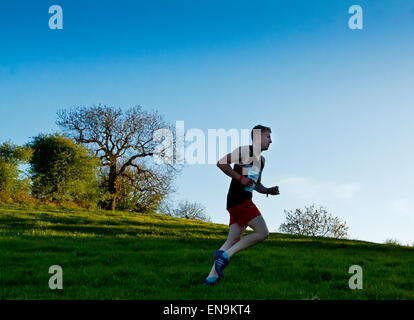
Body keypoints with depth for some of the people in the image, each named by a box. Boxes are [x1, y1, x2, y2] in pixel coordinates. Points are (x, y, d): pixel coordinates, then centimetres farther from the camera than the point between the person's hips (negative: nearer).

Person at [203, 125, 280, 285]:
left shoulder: (261, 159, 24)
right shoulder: (245, 151, -5)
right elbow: (221, 162, -12)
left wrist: (268, 191, 12)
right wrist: (240, 178, -15)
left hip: (244, 201, 9)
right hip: (239, 200, -9)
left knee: (233, 240, 2)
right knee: (263, 233, -11)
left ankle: (211, 277, -2)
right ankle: (225, 255, -13)